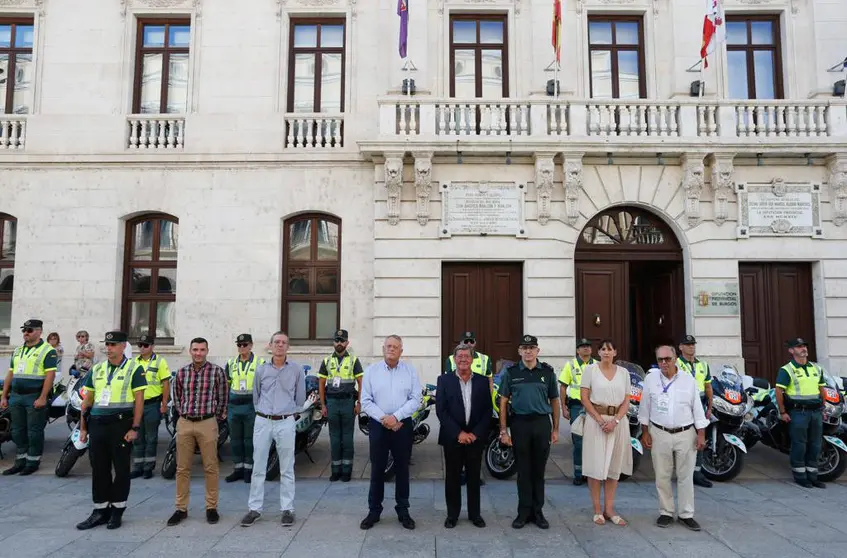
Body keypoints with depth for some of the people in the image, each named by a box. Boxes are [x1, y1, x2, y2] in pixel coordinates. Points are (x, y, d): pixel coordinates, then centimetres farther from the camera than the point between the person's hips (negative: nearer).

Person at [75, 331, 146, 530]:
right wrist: (83, 427, 11)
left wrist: (135, 428, -13)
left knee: (121, 468, 4)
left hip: (121, 424, -5)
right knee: (99, 469, 10)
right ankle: (100, 510, 21)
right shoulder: (97, 369, 12)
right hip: (97, 424, 5)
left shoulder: (134, 369, -4)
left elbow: (139, 400, -8)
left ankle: (117, 510, 16)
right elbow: (87, 400, 16)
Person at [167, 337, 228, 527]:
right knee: (182, 468, 8)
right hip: (184, 423, 3)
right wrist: (183, 413, 12)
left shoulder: (217, 371, -4)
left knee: (210, 467, 3)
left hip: (207, 423, -3)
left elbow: (223, 398, 3)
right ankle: (181, 508, 19)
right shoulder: (181, 373, 6)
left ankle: (211, 507, 14)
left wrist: (216, 417, 6)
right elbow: (177, 397, 18)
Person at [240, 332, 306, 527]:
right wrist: (261, 412, 13)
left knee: (287, 469, 5)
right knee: (258, 468, 7)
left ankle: (287, 509, 14)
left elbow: (300, 398, 8)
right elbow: (256, 396, 15)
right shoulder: (261, 369, 5)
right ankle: (254, 508, 17)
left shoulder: (296, 369, 0)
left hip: (286, 423, -2)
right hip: (262, 422, 2)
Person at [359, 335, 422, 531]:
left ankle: (403, 511, 20)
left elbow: (415, 399, -5)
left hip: (403, 425, 0)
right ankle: (374, 511, 19)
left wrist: (396, 416, -15)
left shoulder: (410, 370, 1)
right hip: (378, 425, 0)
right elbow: (365, 401, -3)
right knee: (377, 469, 7)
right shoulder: (371, 370, 1)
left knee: (402, 469, 9)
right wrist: (383, 418, -13)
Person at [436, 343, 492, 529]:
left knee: (474, 476, 10)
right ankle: (452, 514, 20)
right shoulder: (444, 380, -1)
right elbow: (441, 410, -7)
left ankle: (474, 513, 24)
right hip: (452, 437, -1)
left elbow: (487, 411, 2)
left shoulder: (482, 381, 4)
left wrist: (475, 434, -8)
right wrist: (458, 433, -13)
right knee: (452, 476, 7)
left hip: (476, 437, 1)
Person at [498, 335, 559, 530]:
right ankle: (524, 512, 17)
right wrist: (503, 430, -3)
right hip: (520, 423, -1)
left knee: (539, 470, 9)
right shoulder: (511, 372, 1)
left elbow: (554, 401, 8)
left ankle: (537, 511, 21)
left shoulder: (548, 372, 4)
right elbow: (503, 402, 1)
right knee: (523, 471, 7)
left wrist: (555, 429, 5)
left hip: (542, 423, 1)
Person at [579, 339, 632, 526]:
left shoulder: (623, 372, 8)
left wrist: (615, 421, -10)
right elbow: (585, 398, -4)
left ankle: (609, 509, 18)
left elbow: (626, 401, 5)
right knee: (596, 465, 0)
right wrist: (600, 420, -12)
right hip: (596, 420, -3)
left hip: (618, 421, 3)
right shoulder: (590, 370, 0)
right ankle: (597, 510, 10)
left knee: (614, 465, 8)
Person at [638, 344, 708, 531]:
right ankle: (666, 512, 19)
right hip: (660, 434, 0)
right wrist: (645, 432, 2)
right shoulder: (650, 379, 0)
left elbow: (697, 409, 2)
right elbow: (645, 407, 5)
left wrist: (701, 434, -2)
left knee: (685, 477, 7)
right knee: (662, 477, 7)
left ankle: (687, 514, 18)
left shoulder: (688, 380, -1)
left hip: (686, 434, 0)